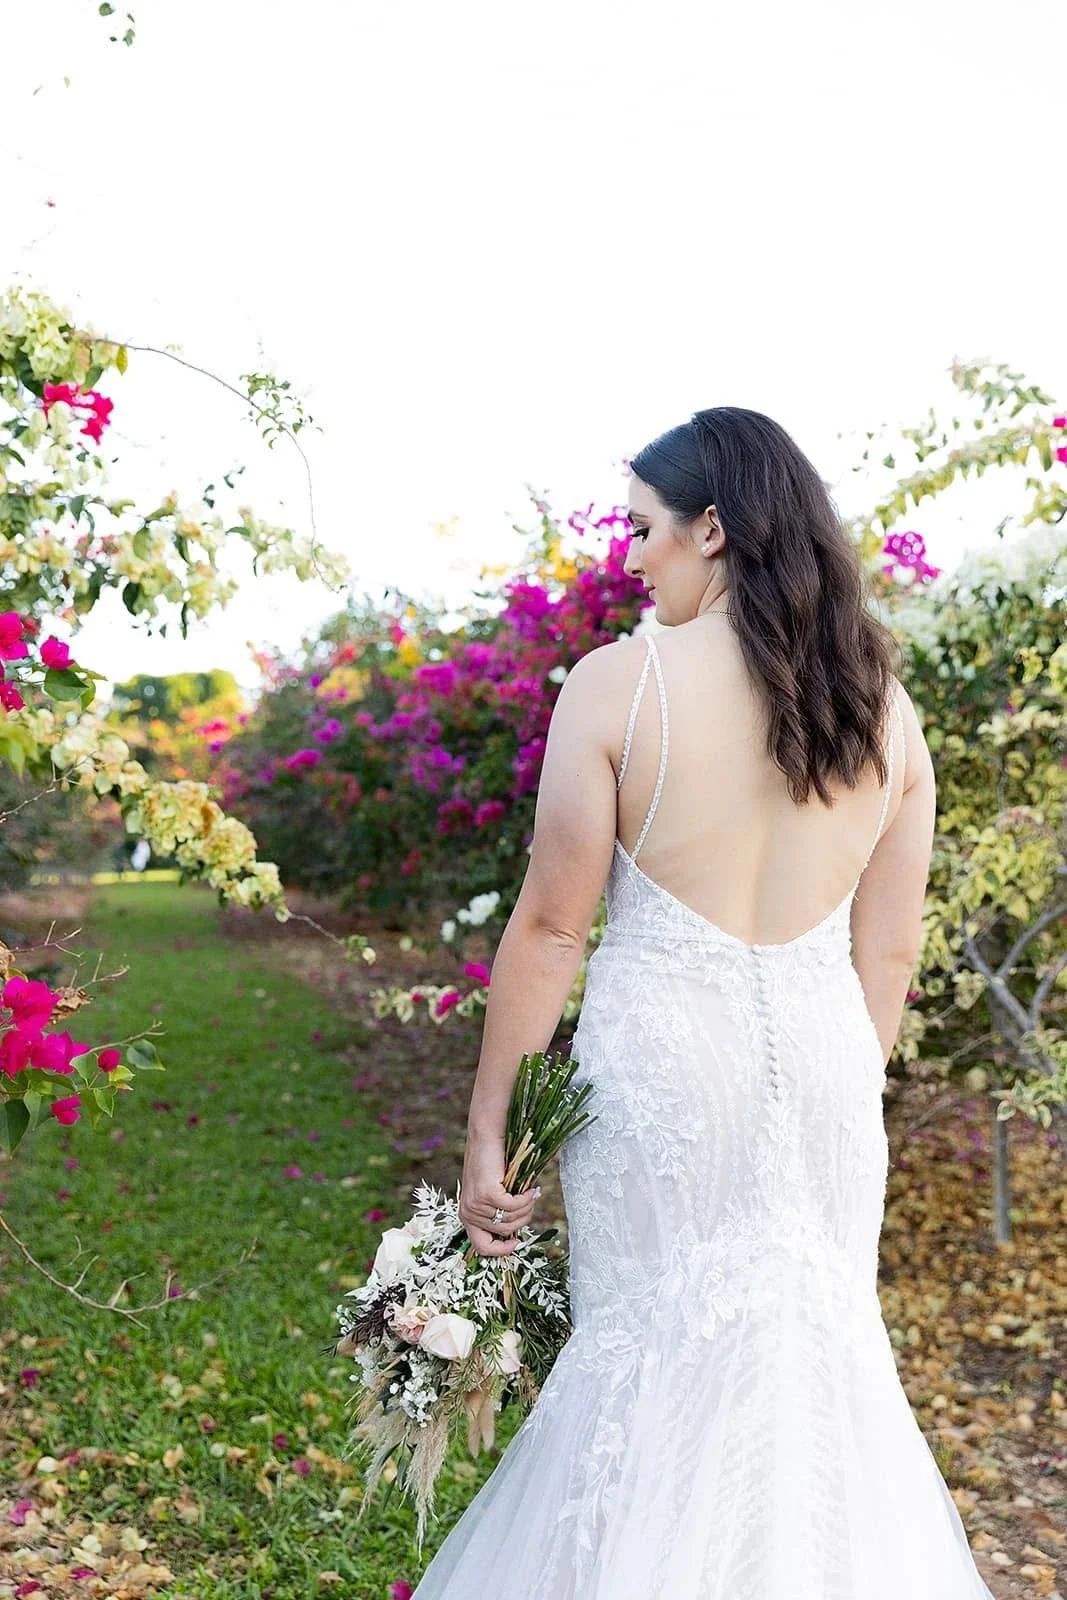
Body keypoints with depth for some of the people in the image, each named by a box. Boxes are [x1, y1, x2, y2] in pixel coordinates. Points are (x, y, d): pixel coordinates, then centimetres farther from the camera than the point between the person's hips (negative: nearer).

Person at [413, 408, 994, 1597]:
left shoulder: (616, 682, -10)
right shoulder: (883, 705, 3)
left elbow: (549, 927, -9)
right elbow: (890, 949, 7)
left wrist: (486, 1132, -1)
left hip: (662, 1057, -3)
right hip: (823, 1054, 4)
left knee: (652, 1359, 12)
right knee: (821, 1354, 17)